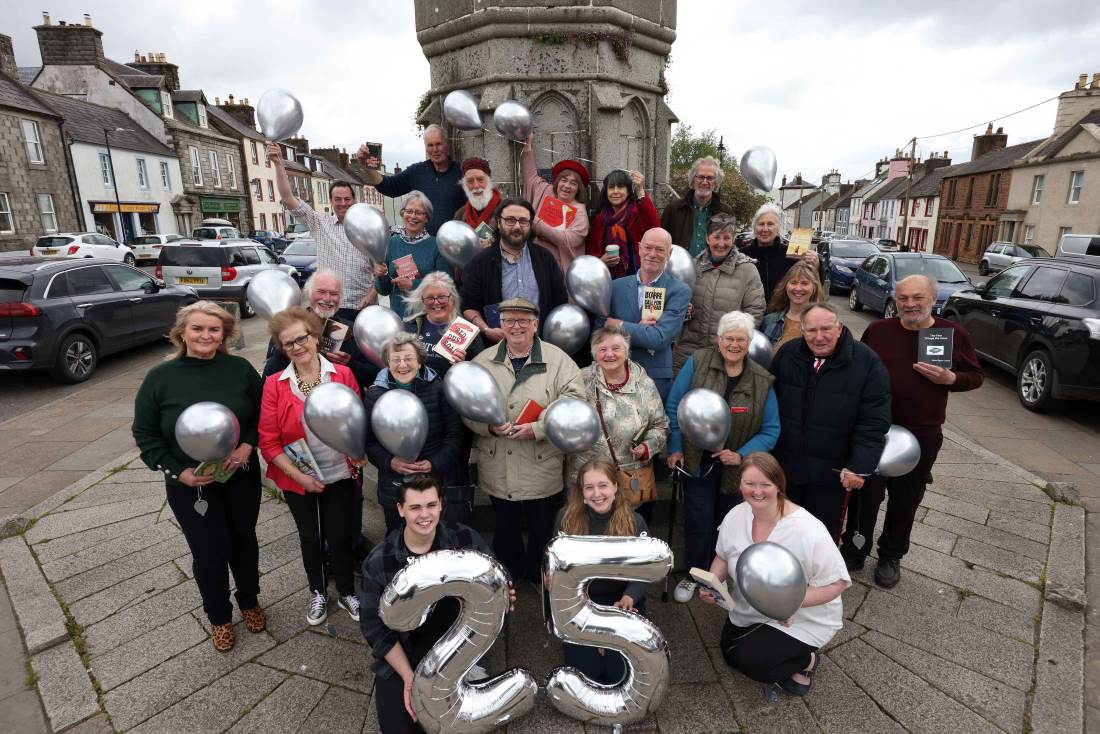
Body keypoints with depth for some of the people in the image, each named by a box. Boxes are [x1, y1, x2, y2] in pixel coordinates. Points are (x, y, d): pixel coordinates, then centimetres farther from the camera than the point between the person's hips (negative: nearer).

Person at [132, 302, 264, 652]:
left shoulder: (240, 368, -7)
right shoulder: (160, 377, -8)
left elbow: (263, 413, 1)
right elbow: (145, 435, -3)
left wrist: (248, 445, -16)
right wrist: (178, 473, -13)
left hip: (241, 476, 1)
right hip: (190, 485, -1)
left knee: (243, 539, 18)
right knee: (209, 552, 9)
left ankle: (250, 602, 43)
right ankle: (219, 617, 35)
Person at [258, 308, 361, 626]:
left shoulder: (343, 374, -9)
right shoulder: (274, 384, -10)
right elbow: (268, 441, -8)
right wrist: (298, 476, -13)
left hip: (340, 475, 0)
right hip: (298, 479, 1)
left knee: (340, 537, 11)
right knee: (310, 538, 19)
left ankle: (347, 593, 37)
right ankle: (318, 593, 44)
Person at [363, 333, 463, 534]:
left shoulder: (438, 388, -5)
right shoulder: (374, 394, -1)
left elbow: (454, 433, -3)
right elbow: (368, 440, 1)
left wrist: (434, 463, -14)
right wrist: (390, 462, -16)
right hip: (393, 486, 1)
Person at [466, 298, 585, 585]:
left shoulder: (557, 359, -3)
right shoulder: (483, 361, 5)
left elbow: (573, 400, -13)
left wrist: (538, 427, -21)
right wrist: (489, 424, -16)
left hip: (542, 467, -2)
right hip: (498, 468, 2)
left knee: (542, 528, 13)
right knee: (505, 527, 19)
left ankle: (538, 579, 39)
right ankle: (509, 577, 43)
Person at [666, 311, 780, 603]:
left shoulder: (762, 381, -6)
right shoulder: (697, 363, -11)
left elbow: (770, 429, -3)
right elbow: (674, 407, -6)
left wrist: (741, 455, -17)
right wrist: (675, 448, -10)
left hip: (735, 466, 2)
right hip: (697, 461, -2)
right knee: (699, 521, 3)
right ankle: (694, 573, 28)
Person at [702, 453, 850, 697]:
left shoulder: (808, 531, -32)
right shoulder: (735, 517, -14)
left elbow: (836, 583, -24)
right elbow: (723, 557, 3)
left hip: (803, 620, -6)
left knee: (749, 661, -18)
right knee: (729, 654, 15)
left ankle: (806, 660, 10)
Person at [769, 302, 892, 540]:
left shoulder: (867, 362, -12)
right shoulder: (786, 354, -2)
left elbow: (873, 422, -12)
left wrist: (860, 466, -16)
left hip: (831, 473, -3)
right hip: (785, 466, 3)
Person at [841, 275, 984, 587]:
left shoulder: (954, 334, -2)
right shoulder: (877, 330, 0)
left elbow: (976, 376, 6)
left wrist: (949, 378, -15)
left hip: (921, 435, 0)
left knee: (906, 500, 13)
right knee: (865, 494, 7)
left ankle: (891, 556, 33)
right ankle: (853, 550, 26)